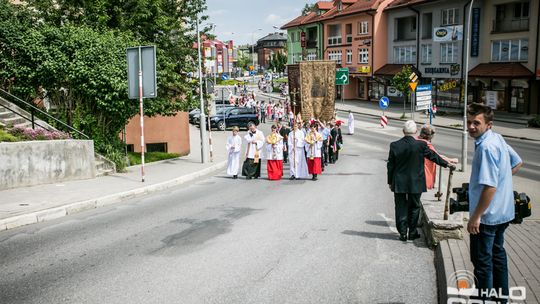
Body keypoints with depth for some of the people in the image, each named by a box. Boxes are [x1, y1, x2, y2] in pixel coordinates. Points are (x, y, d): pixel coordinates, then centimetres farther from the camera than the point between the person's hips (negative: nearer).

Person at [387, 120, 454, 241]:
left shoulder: (394, 145, -7)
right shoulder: (421, 145, -11)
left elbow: (390, 165, -1)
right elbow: (433, 156, 2)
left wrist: (390, 182, 9)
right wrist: (447, 164, 19)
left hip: (398, 183, 1)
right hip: (415, 183, -1)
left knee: (401, 208, 10)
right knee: (414, 207, 12)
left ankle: (402, 233, 11)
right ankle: (412, 233, 19)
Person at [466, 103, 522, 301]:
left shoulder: (486, 147, -25)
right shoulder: (498, 138, 4)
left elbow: (490, 187, -28)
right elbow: (517, 163, 19)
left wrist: (475, 216, -23)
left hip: (487, 215, -10)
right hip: (503, 212, 10)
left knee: (482, 261, 3)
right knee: (497, 253, 23)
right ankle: (501, 295, 37)